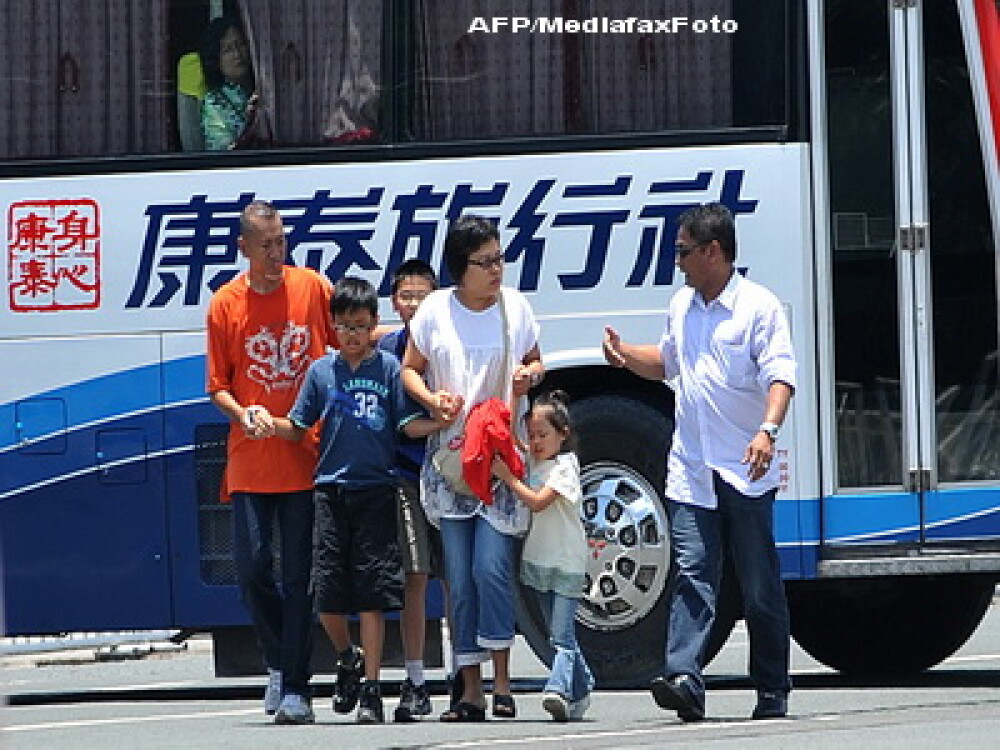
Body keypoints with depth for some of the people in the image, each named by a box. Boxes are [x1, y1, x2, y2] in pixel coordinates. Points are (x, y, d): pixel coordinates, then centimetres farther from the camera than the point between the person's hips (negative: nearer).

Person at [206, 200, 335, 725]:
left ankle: (295, 687, 2)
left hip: (307, 459, -1)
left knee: (299, 576, -1)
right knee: (252, 568, -2)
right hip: (251, 461, 1)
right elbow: (218, 385, 5)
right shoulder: (225, 304, 1)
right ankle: (279, 663, 21)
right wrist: (242, 413, -13)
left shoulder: (313, 288, 1)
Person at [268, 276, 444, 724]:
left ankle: (371, 691, 1)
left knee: (372, 594, -4)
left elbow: (409, 424, 2)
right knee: (327, 595, -1)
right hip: (332, 490, 2)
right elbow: (297, 428, 11)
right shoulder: (321, 371, 9)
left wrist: (443, 423, -15)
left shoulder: (388, 368, 4)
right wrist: (266, 421, -8)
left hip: (376, 491, -2)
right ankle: (348, 659, 28)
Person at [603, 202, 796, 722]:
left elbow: (780, 377, -15)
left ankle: (772, 692, 12)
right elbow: (665, 364, 32)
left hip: (745, 474, -5)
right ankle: (683, 679, -20)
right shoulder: (682, 307, 15)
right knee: (692, 577, -9)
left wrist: (767, 431, -31)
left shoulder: (759, 308, -6)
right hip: (690, 473, 5)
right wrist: (624, 354, 13)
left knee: (760, 588, 4)